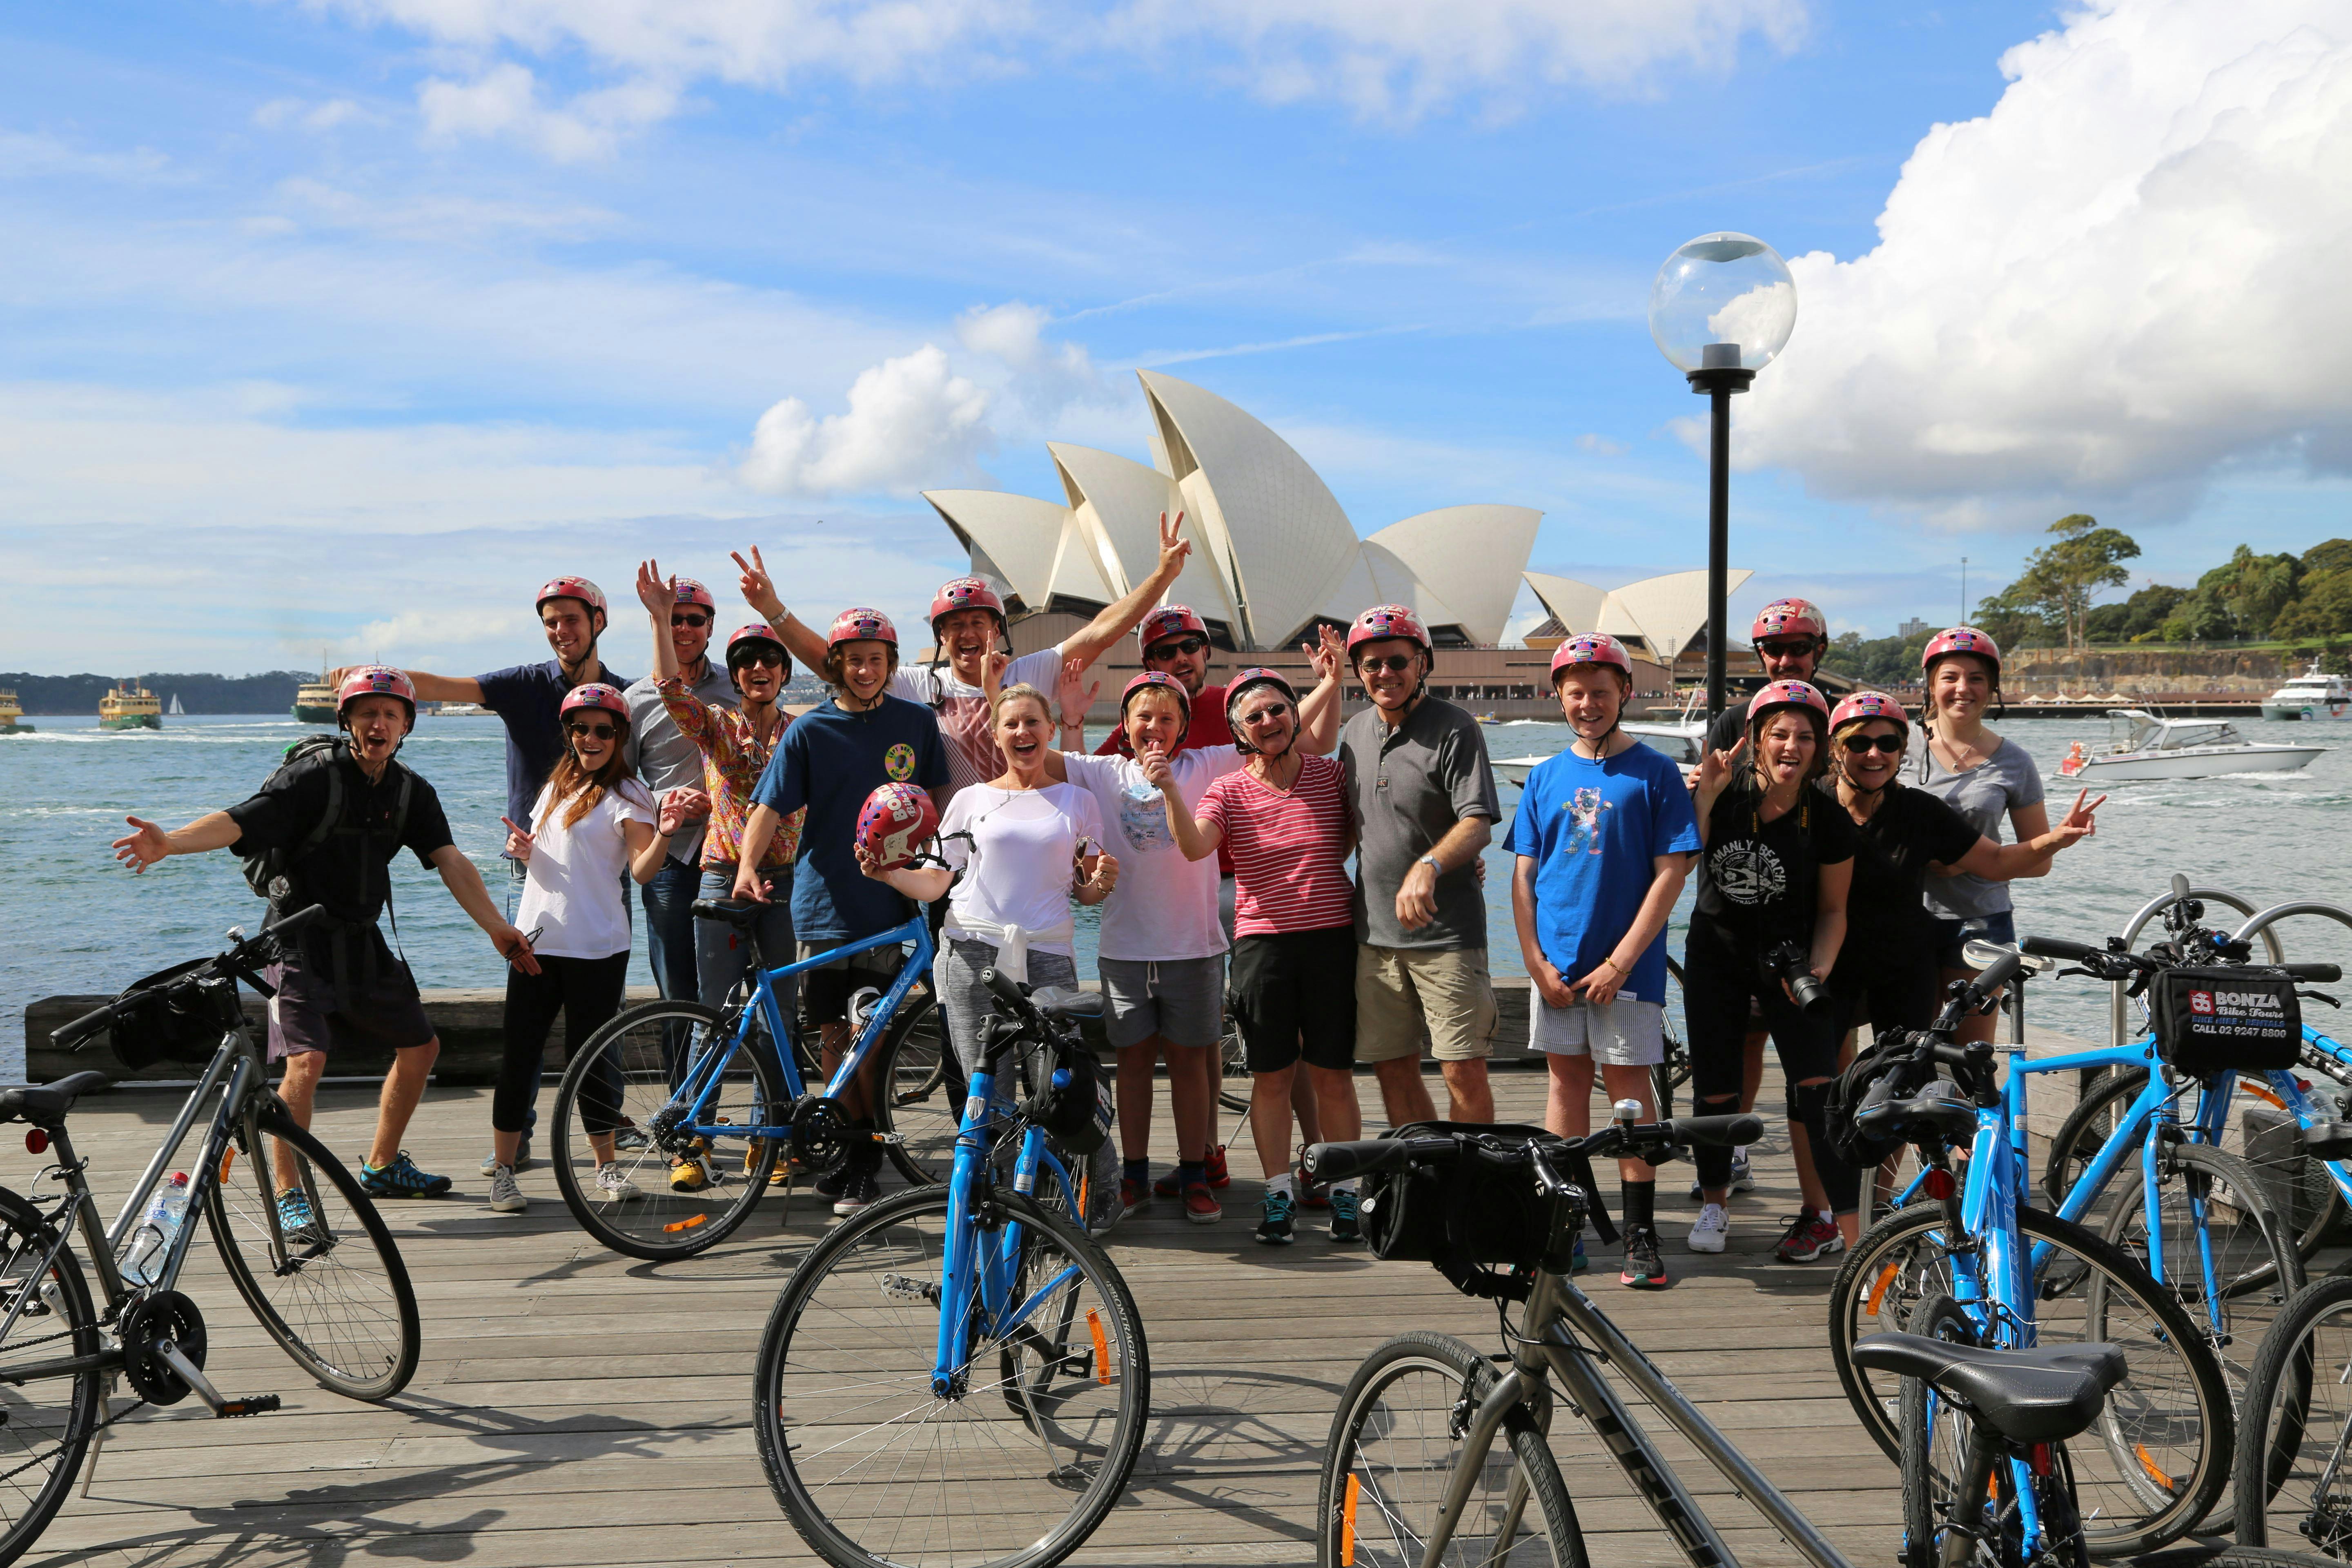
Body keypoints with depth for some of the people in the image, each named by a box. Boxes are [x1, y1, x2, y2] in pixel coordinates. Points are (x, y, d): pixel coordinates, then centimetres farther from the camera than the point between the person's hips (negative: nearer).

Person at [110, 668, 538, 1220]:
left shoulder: (411, 791, 2)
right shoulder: (313, 777, -16)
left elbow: (450, 862, -2)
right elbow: (238, 821, -27)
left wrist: (497, 928, -10)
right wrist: (169, 842, -45)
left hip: (363, 943, 7)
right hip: (301, 941, -7)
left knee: (421, 1047, 13)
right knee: (306, 1062, -20)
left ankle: (382, 1166, 31)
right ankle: (288, 1193, -5)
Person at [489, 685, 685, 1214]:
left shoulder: (626, 795, -4)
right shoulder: (557, 787, 16)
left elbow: (642, 870, -16)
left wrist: (664, 833, -35)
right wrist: (521, 848, 4)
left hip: (595, 950, -5)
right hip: (535, 941, 5)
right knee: (519, 1056, 4)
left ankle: (606, 1167, 16)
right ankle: (503, 1171, 11)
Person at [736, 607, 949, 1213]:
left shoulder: (916, 722, 4)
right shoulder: (810, 729, 0)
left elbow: (938, 796, 14)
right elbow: (771, 804, -5)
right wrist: (747, 863, -20)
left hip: (886, 901, -1)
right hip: (821, 903, 1)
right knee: (833, 1034, 6)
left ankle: (867, 1162, 9)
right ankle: (847, 1149, 21)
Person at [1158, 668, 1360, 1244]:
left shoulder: (1330, 774, 3)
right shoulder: (1229, 791, 0)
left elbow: (1358, 834, 17)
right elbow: (1195, 846, -18)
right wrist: (1170, 790, -31)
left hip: (1333, 937, 0)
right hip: (1262, 942, 0)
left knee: (1334, 1076, 6)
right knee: (1271, 1077, 6)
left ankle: (1345, 1192, 19)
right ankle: (1278, 1194, 19)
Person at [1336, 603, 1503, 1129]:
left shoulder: (1455, 729, -8)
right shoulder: (1354, 733, 12)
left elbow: (1478, 825, -17)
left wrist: (1429, 866, -34)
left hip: (1447, 932, -6)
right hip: (1374, 932, 6)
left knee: (1463, 1072, -7)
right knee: (1393, 1071, 10)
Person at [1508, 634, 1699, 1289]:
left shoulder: (1654, 773, -3)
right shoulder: (1545, 778, 8)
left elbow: (1671, 872, -8)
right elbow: (1523, 875, 7)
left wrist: (1621, 960, -13)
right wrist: (1536, 962, -3)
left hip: (1625, 964, -3)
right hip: (1555, 963, 4)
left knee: (1628, 1085, 0)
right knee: (1567, 1082, 9)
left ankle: (1640, 1232, 7)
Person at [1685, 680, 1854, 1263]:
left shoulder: (1828, 821, -10)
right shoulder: (1727, 793, -10)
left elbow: (1832, 909, -3)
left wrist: (1820, 967, -17)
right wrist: (1705, 795, -27)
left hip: (1788, 959, -1)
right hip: (1716, 956, 1)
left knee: (1815, 1084, -15)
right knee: (1715, 1089, 5)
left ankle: (1821, 1215, -3)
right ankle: (1715, 1203, 26)